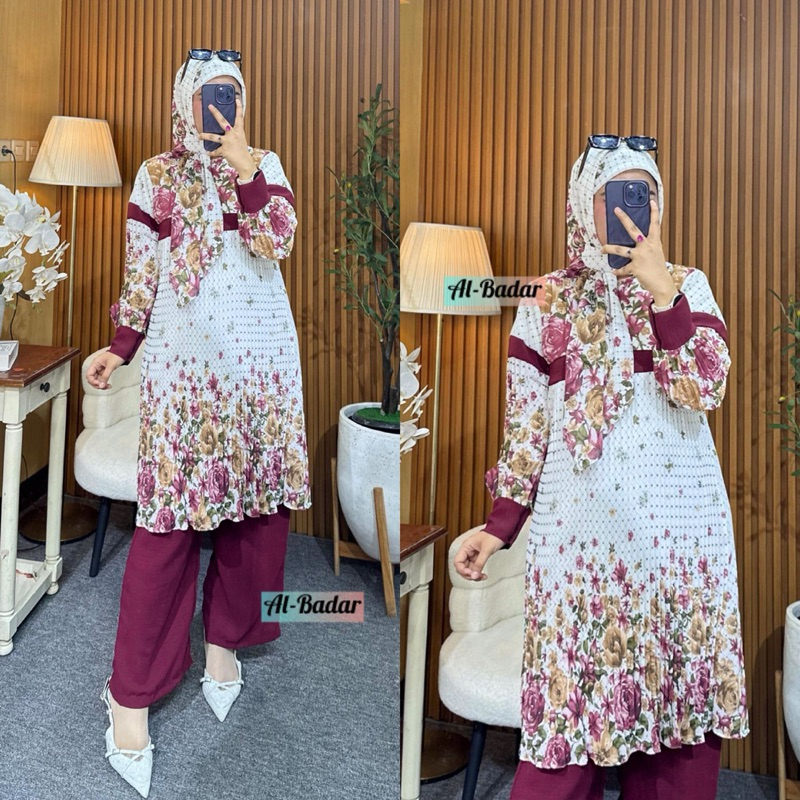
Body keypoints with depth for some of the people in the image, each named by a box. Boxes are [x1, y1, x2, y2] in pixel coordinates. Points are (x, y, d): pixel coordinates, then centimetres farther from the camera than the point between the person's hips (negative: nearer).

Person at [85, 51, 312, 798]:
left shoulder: (264, 164, 10)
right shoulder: (158, 174, 5)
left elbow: (277, 240, -8)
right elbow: (141, 273, 5)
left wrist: (243, 162, -15)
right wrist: (119, 347, 0)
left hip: (262, 359, 3)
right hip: (185, 361, -3)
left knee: (258, 508, 5)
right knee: (169, 518, -6)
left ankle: (224, 642, 26)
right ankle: (132, 694, 1)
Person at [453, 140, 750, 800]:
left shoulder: (688, 285, 7)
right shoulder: (546, 301, 6)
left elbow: (704, 387, -9)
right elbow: (526, 427, 6)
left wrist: (658, 282, -13)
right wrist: (499, 527, -2)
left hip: (684, 527, 1)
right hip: (582, 530, -1)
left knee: (679, 701, 6)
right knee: (574, 699, 0)